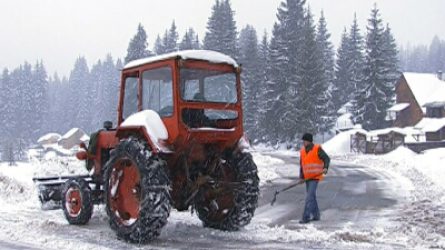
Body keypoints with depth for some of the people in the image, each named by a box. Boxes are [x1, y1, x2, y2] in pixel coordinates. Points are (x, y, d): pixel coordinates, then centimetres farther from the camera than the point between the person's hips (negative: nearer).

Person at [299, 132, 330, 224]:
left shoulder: (317, 149, -9)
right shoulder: (302, 151, 9)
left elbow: (327, 159, -9)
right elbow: (301, 164, 16)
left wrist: (325, 168, -26)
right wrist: (301, 177, 12)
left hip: (315, 177, -7)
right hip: (307, 178, 7)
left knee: (310, 197, -13)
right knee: (311, 196, 13)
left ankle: (306, 217, -14)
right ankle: (316, 215, 25)